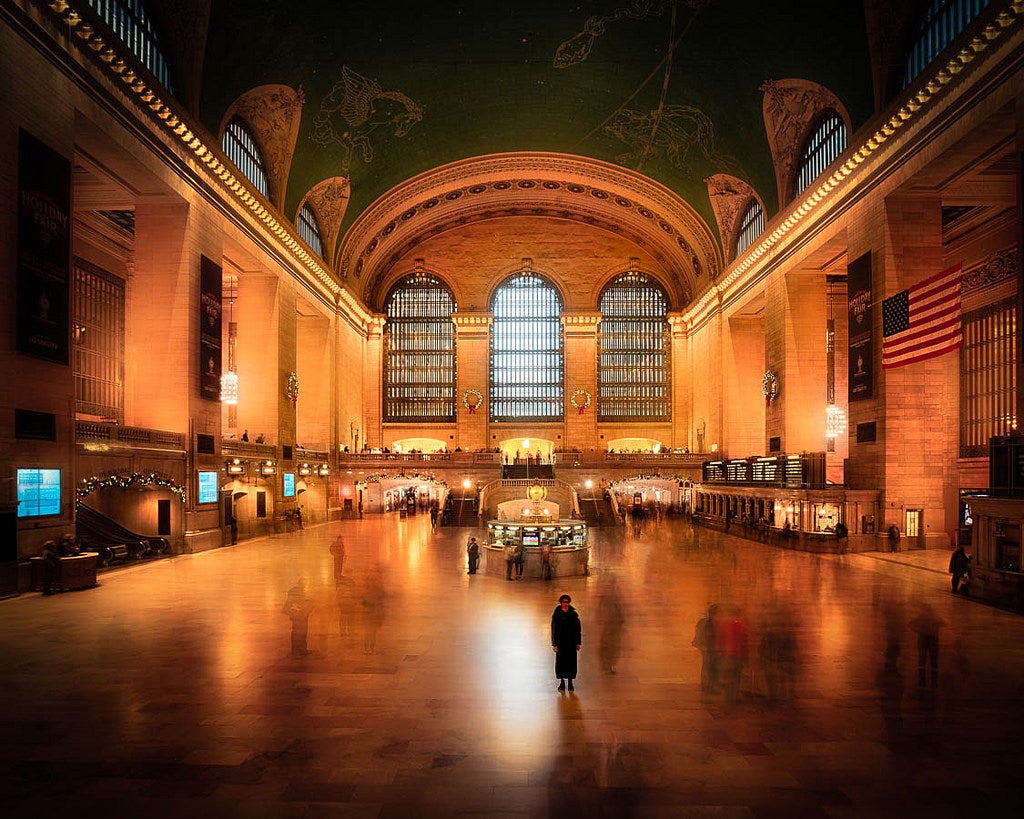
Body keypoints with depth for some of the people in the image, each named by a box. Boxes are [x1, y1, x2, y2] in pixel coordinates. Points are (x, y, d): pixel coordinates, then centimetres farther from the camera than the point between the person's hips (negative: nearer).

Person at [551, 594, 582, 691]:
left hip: (571, 642, 0)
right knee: (560, 661, 4)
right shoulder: (556, 614, -2)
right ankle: (561, 681, 20)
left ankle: (570, 682, 13)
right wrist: (554, 644, -4)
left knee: (571, 661, 1)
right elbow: (554, 630, 0)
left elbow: (578, 629, 4)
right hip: (560, 642, 0)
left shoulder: (574, 614, -1)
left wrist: (578, 643, 1)